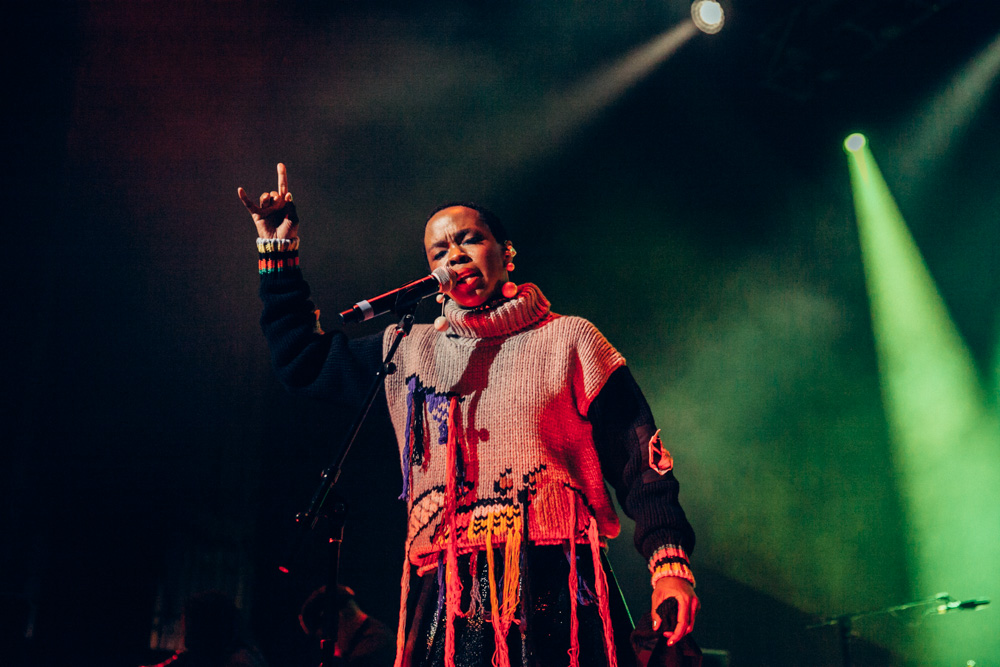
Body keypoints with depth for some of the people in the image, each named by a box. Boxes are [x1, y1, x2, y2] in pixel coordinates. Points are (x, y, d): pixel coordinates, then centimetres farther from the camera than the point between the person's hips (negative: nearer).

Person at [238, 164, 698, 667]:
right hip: (447, 601, 3)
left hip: (556, 592, -2)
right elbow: (302, 359, 24)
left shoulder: (568, 340, 7)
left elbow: (638, 460, 2)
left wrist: (669, 560, -11)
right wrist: (278, 248, 21)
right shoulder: (407, 351, 16)